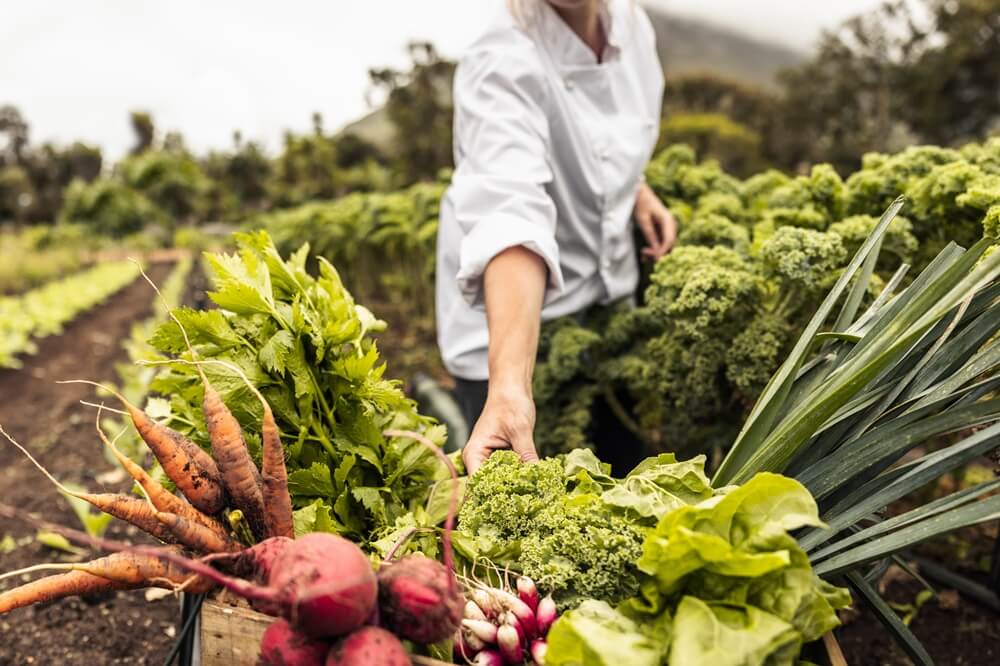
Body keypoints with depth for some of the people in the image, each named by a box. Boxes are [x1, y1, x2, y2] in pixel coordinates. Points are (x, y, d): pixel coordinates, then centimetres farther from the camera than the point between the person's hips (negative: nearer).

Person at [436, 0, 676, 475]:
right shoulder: (502, 66, -25)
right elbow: (512, 216, -42)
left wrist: (636, 190, -1)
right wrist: (509, 382, -53)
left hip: (610, 297, 7)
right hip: (513, 325, -6)